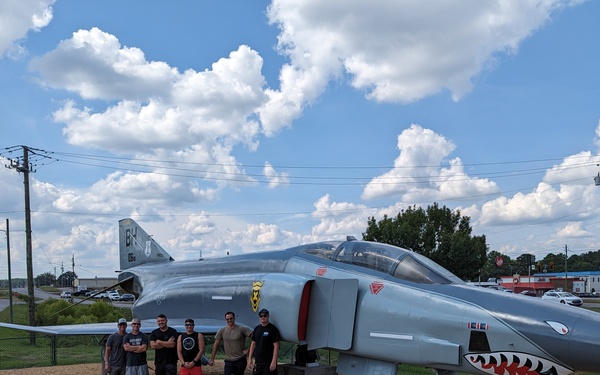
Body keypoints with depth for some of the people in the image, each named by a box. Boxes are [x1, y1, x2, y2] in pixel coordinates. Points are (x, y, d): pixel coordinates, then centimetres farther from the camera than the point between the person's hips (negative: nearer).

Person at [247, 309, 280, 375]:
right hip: (257, 362, 6)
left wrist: (274, 361, -17)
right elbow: (253, 344, 17)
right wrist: (250, 359, 11)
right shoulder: (257, 329, 12)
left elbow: (276, 346, -11)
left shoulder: (273, 329, -7)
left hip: (268, 363, -6)